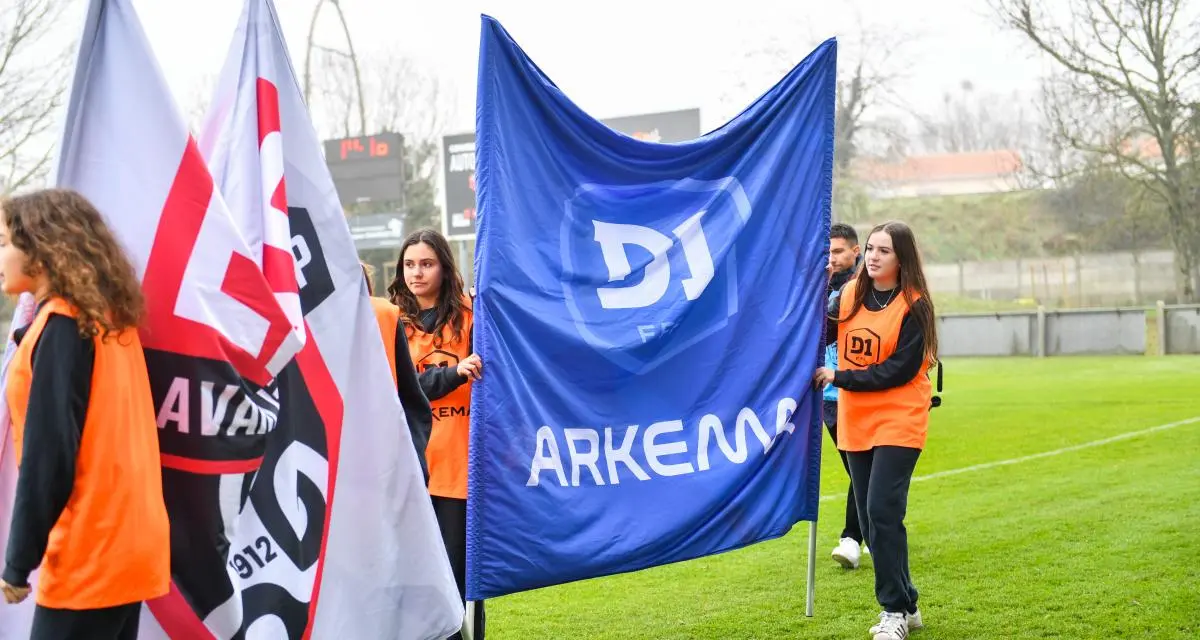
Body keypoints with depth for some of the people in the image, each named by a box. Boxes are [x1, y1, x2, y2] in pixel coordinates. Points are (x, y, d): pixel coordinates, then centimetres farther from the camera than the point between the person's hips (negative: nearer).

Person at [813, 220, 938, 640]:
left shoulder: (914, 305, -10)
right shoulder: (849, 294, 6)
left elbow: (900, 369, -15)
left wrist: (838, 377, -16)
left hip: (899, 422, -6)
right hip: (856, 422, 6)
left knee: (882, 511, -13)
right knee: (871, 516, 9)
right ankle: (904, 605, 21)